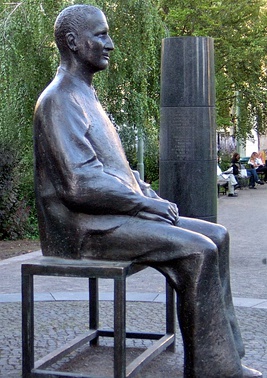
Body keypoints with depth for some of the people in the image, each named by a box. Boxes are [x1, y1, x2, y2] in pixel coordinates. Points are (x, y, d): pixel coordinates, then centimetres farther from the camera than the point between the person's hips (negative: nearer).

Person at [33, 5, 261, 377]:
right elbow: (82, 184, -23)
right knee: (197, 250, -23)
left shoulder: (86, 96, 20)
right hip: (85, 228, -10)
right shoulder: (60, 100, -13)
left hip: (113, 214, 10)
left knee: (217, 236, 2)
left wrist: (151, 195, 7)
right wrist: (144, 203, -14)